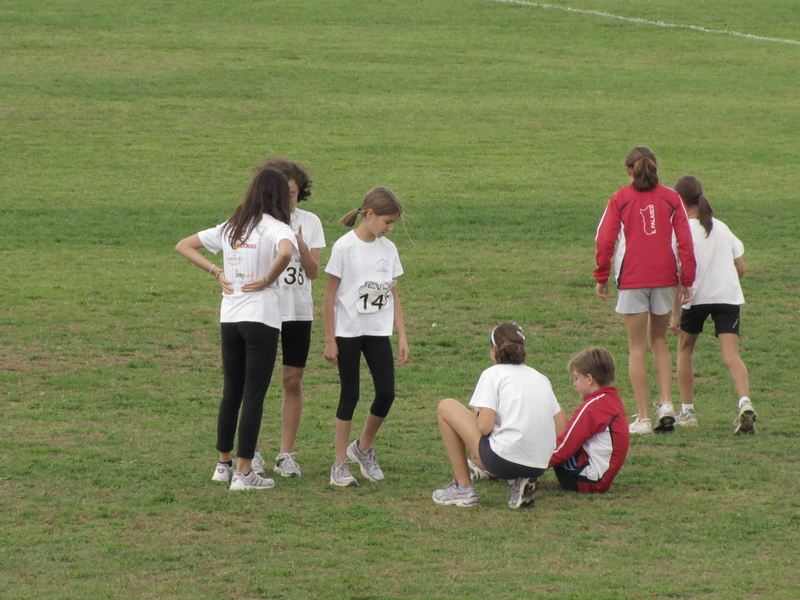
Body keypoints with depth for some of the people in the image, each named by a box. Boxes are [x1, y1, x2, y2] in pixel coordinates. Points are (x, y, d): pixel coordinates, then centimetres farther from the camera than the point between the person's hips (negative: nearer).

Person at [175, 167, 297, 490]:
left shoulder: (230, 227, 11)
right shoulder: (275, 228, -9)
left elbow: (183, 246, 16)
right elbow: (286, 251, -33)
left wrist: (217, 272, 9)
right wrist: (268, 279, -17)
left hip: (229, 318, 6)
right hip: (261, 318, -6)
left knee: (231, 393, 17)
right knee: (254, 396, -1)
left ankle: (223, 464, 24)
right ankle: (244, 473, 0)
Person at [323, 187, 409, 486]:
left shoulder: (388, 249, 6)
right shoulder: (345, 247, -10)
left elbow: (393, 295, 12)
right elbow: (329, 295, -7)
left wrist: (402, 336, 7)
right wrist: (330, 340, -8)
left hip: (378, 332, 5)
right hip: (348, 332, -4)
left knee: (386, 393, -3)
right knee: (350, 395, 0)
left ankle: (363, 448, 21)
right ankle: (340, 464, 8)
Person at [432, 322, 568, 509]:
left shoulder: (493, 374, 0)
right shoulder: (541, 378, 16)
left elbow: (484, 427, -11)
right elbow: (561, 429, 11)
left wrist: (477, 416, 13)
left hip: (505, 458, -7)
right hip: (539, 467, 7)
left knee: (446, 407, 11)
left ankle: (463, 488, 11)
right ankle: (520, 482, 10)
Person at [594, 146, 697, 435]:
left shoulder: (620, 199, -2)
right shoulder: (671, 198, 2)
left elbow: (605, 240, -6)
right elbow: (685, 240, 0)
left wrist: (601, 277, 4)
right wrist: (686, 280, 5)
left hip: (631, 278, -2)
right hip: (664, 278, 2)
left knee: (637, 348, 4)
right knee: (658, 341, 18)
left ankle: (643, 418, 2)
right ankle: (666, 404, 3)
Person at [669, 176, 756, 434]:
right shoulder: (722, 228, 12)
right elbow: (741, 268, 15)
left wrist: (676, 313, -7)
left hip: (697, 297, -3)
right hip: (729, 296, 3)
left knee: (685, 349, 19)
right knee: (731, 356, -6)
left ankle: (687, 411, 21)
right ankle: (745, 403, -31)